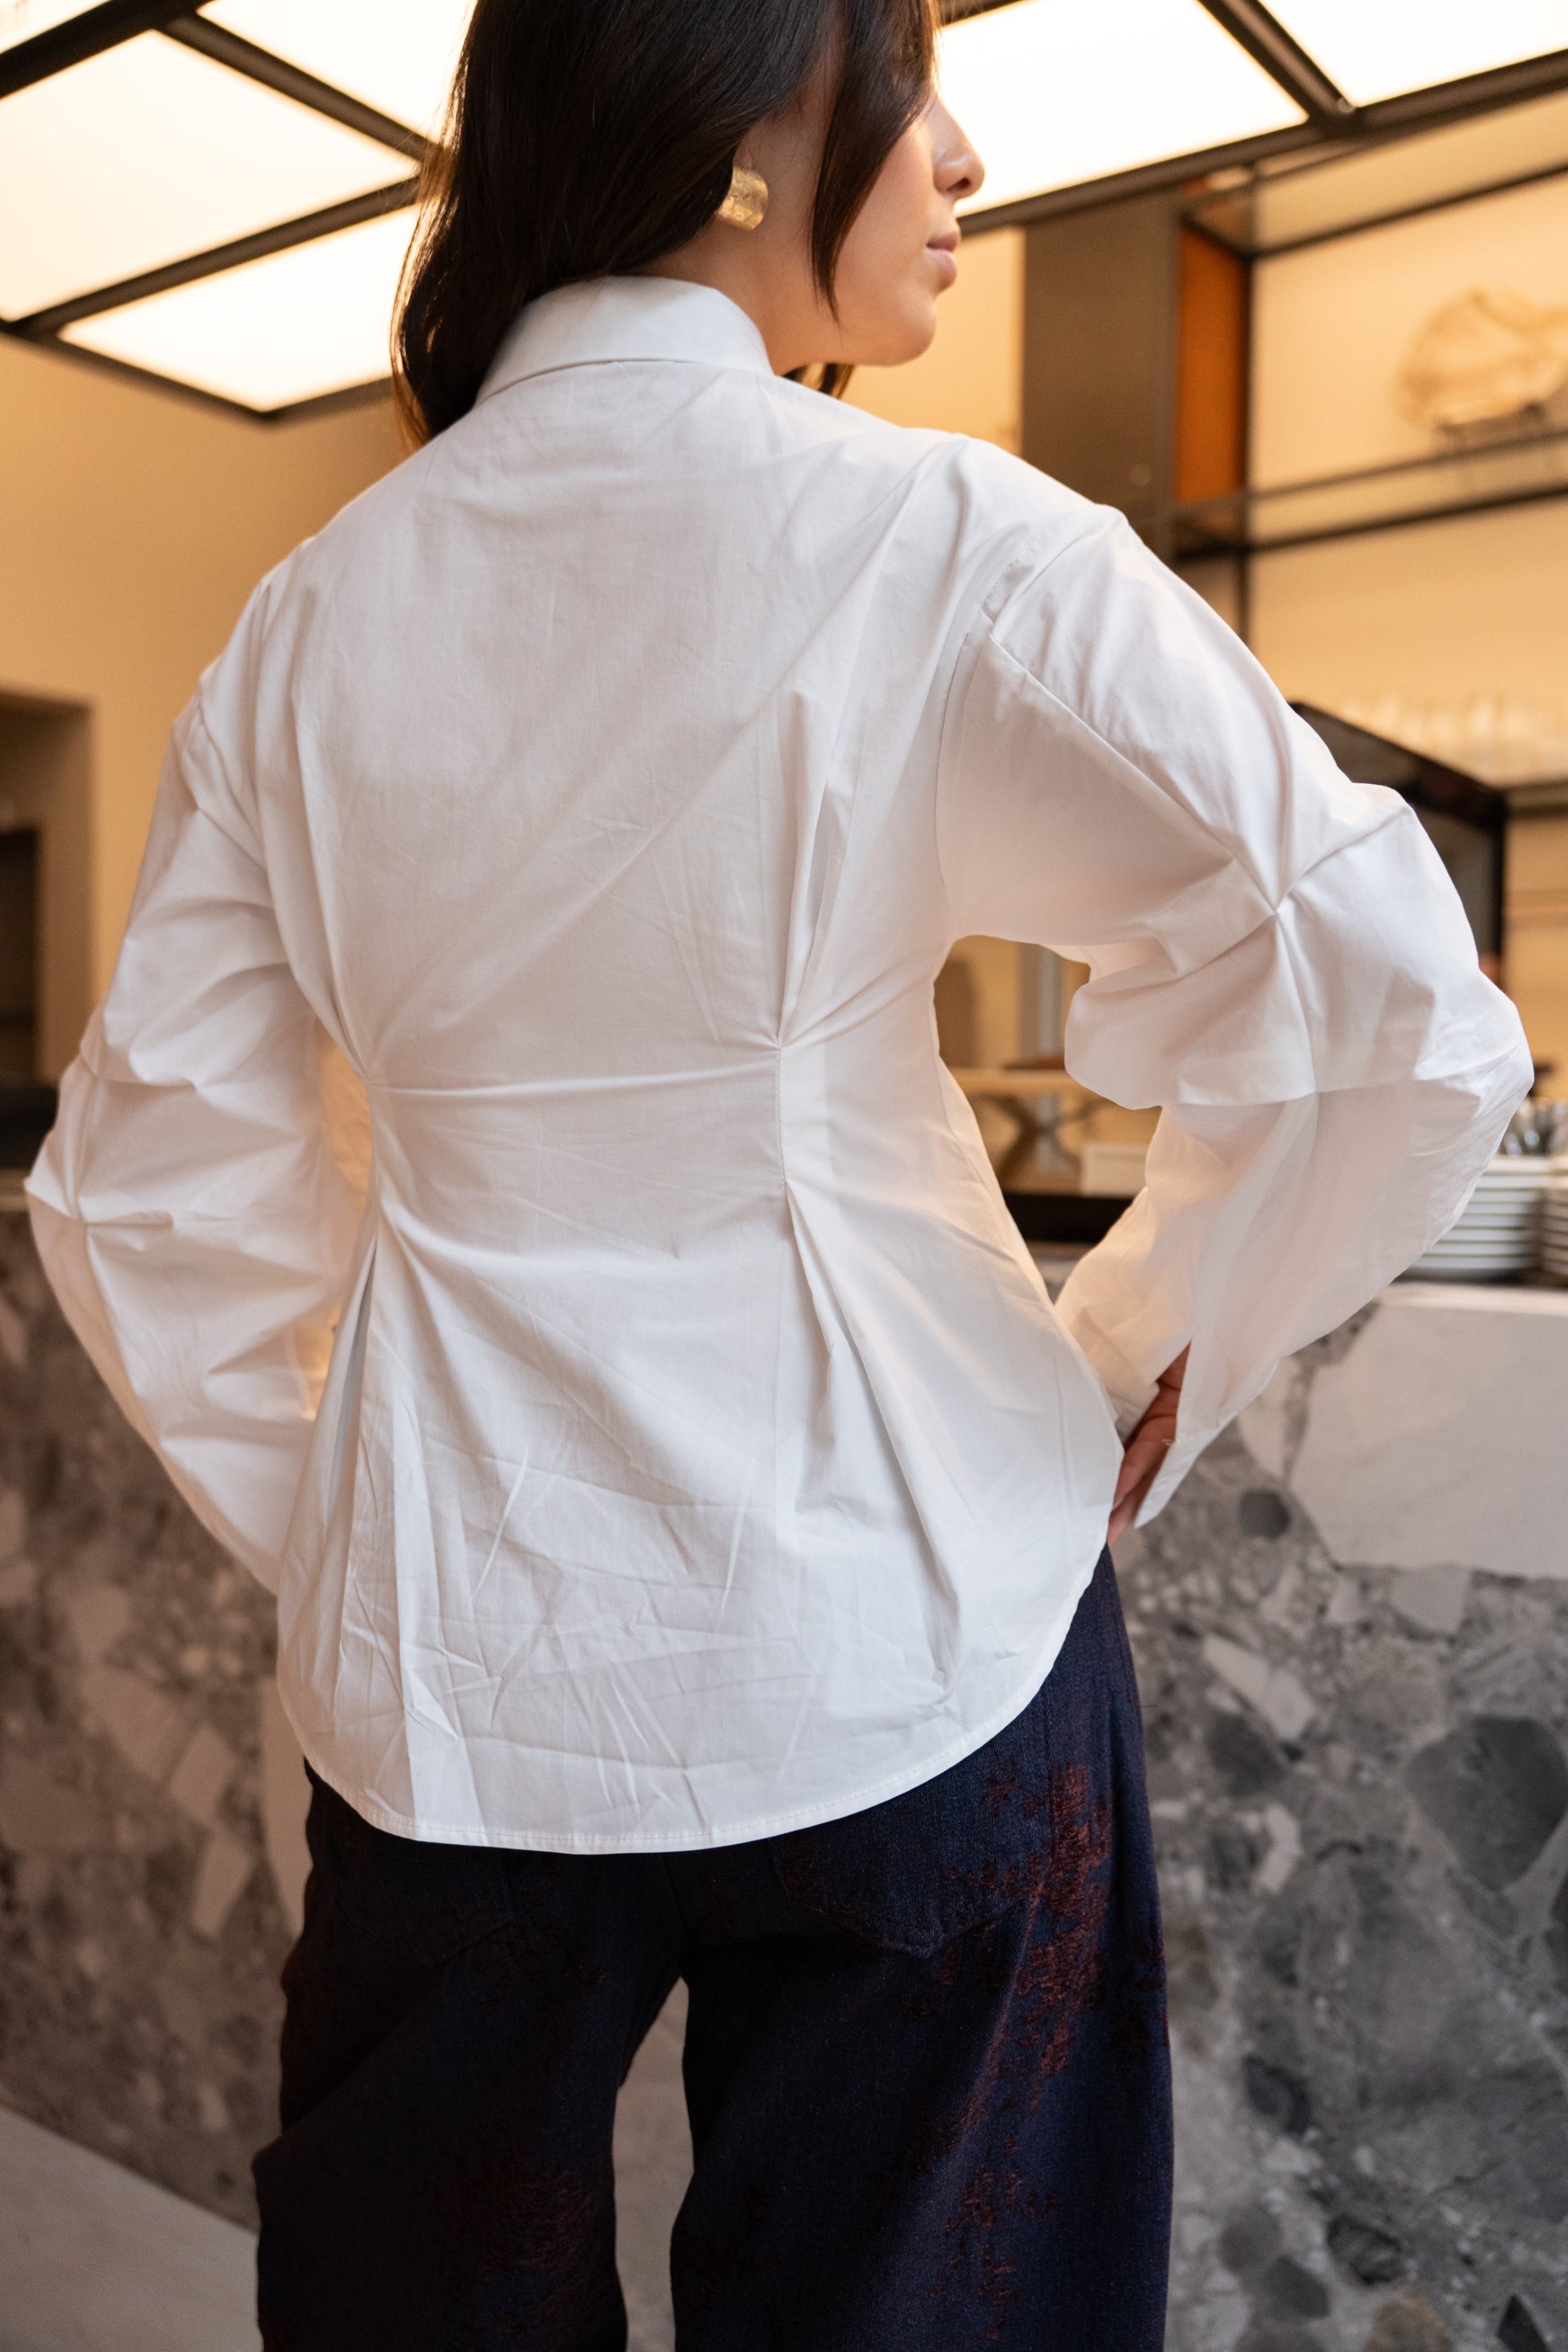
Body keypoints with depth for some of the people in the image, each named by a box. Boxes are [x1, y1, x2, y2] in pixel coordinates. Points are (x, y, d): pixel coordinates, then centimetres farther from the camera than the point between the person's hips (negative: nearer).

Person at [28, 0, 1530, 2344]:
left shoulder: (314, 612, 3)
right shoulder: (933, 541, -11)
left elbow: (146, 1184, 6)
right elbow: (1393, 1012, -15)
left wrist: (336, 1512, 14)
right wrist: (1136, 1371, -2)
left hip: (451, 1647, 5)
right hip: (886, 1632, -4)